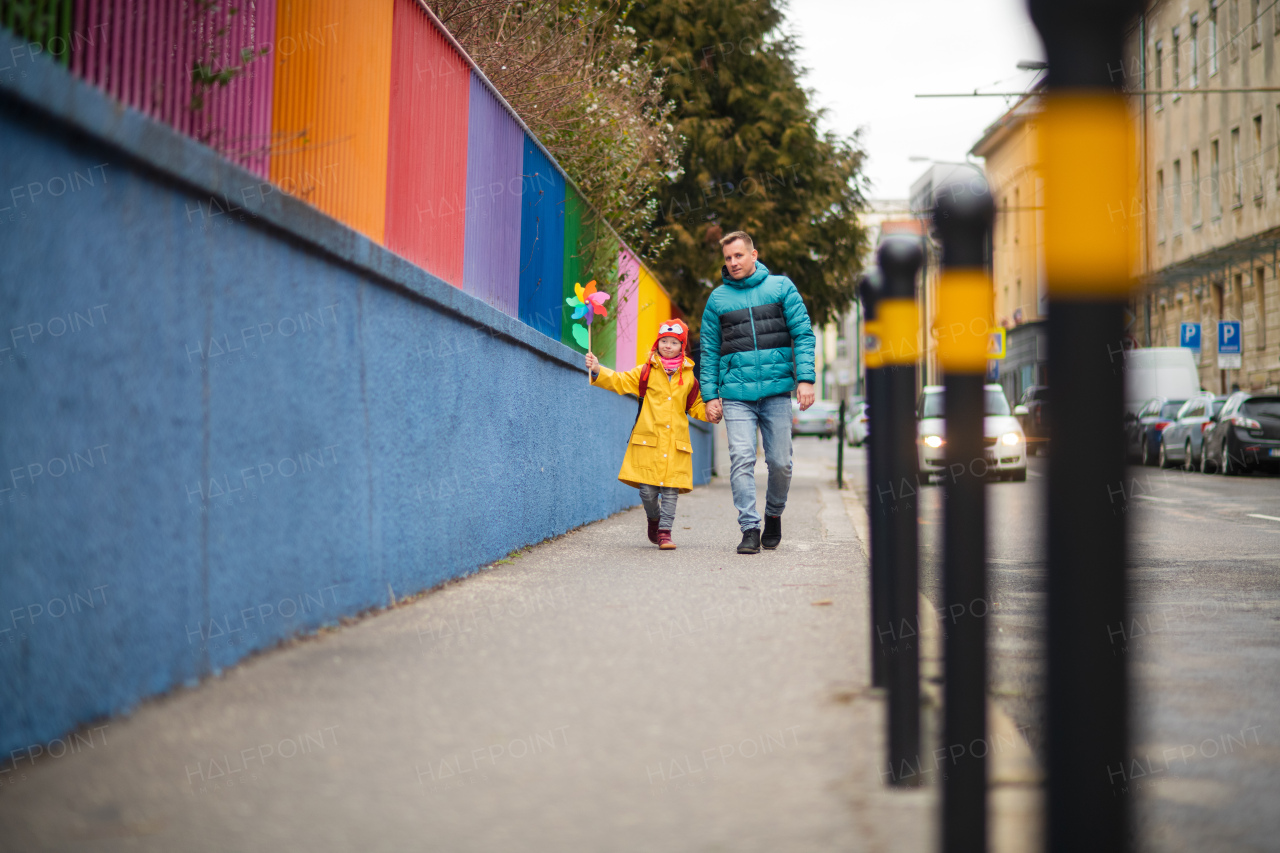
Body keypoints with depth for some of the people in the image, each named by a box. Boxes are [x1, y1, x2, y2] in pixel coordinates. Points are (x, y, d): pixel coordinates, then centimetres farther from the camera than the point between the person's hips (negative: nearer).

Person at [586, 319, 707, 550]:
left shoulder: (689, 378, 13)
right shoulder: (646, 372, 8)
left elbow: (697, 407, 22)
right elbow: (619, 381, 1)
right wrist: (598, 370, -14)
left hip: (675, 442, 1)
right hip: (648, 440, -1)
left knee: (671, 489, -4)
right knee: (647, 489, -4)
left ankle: (665, 531, 3)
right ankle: (653, 518, 24)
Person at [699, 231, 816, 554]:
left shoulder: (781, 287, 7)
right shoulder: (718, 298, 10)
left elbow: (803, 334, 4)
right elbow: (709, 350, 12)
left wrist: (805, 378, -7)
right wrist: (710, 395, 3)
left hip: (777, 391, 0)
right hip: (736, 395, 0)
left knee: (780, 462, 2)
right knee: (742, 460, -11)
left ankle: (774, 515, 26)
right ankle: (749, 528, -8)